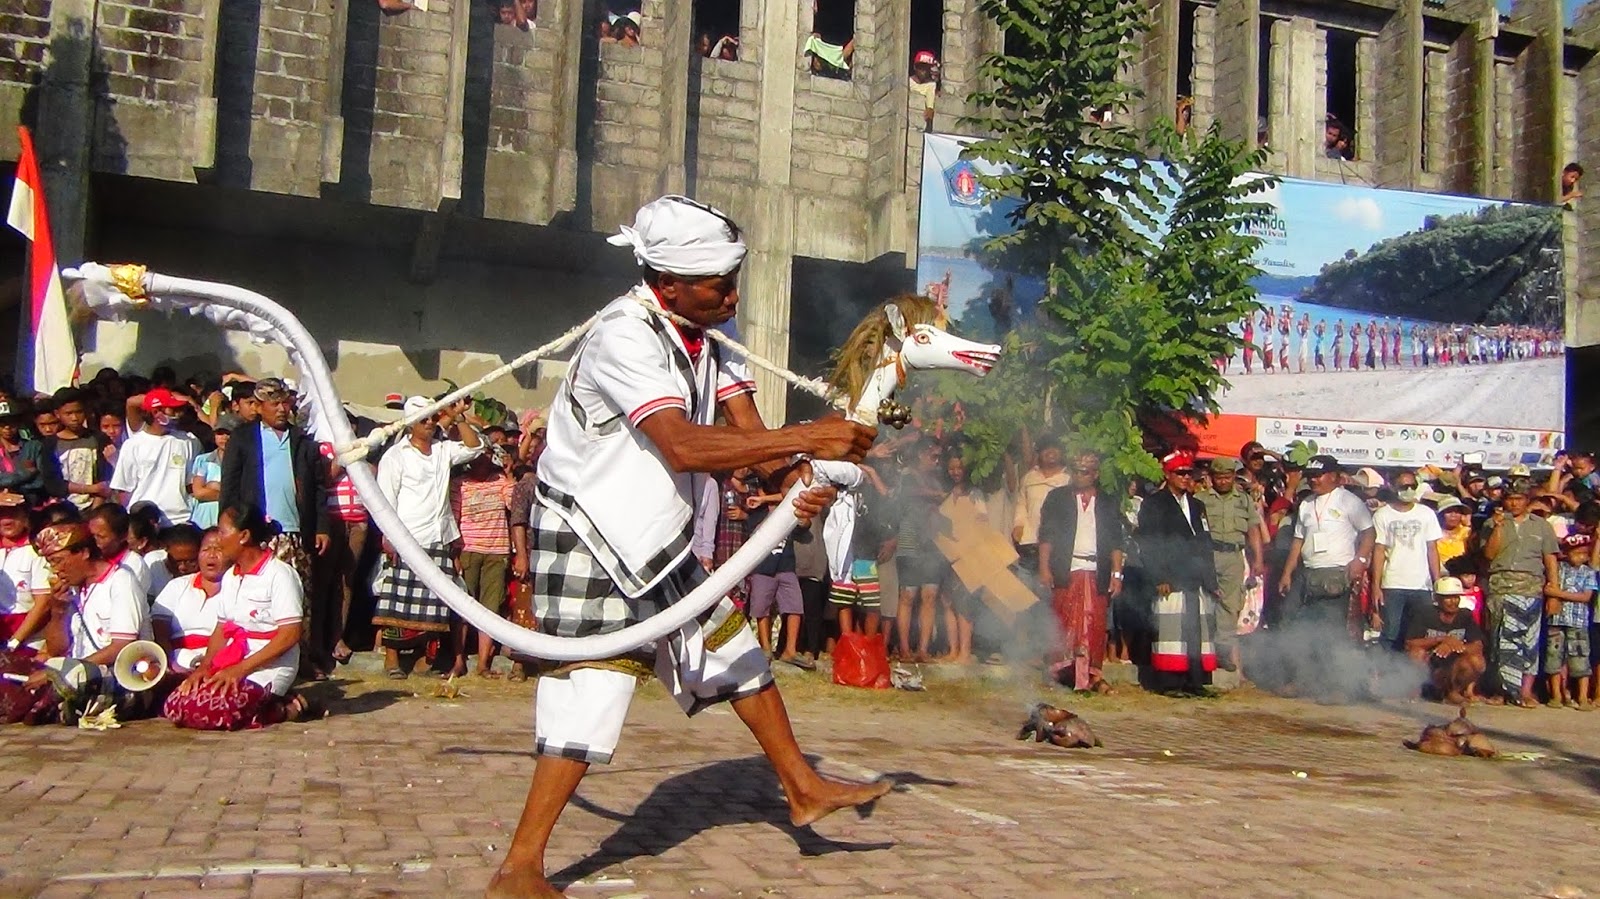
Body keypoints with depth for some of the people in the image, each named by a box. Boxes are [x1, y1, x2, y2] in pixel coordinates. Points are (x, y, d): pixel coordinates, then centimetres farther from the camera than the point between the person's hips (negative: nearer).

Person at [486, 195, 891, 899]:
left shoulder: (703, 338, 3)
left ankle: (804, 789, 31)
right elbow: (684, 446, -36)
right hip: (589, 545, -9)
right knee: (592, 695, -10)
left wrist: (798, 482, -23)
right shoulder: (625, 336, -24)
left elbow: (747, 432, -2)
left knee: (734, 649, 15)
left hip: (656, 543, 9)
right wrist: (806, 439, -37)